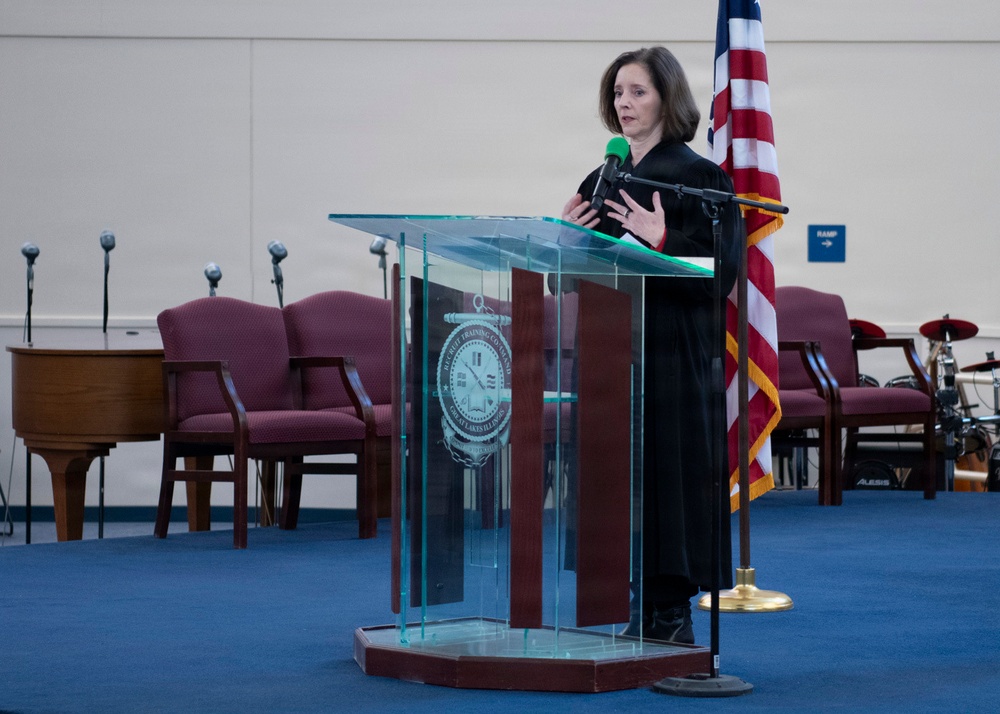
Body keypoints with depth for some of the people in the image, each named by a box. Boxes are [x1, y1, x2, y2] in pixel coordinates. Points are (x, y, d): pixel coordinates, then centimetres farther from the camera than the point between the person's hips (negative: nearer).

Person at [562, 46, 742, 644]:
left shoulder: (700, 178, -6)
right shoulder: (603, 180, 14)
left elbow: (719, 273, -13)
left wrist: (660, 241, -25)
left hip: (674, 355, -7)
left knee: (669, 475, -6)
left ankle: (672, 616, 2)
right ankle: (644, 611, 15)